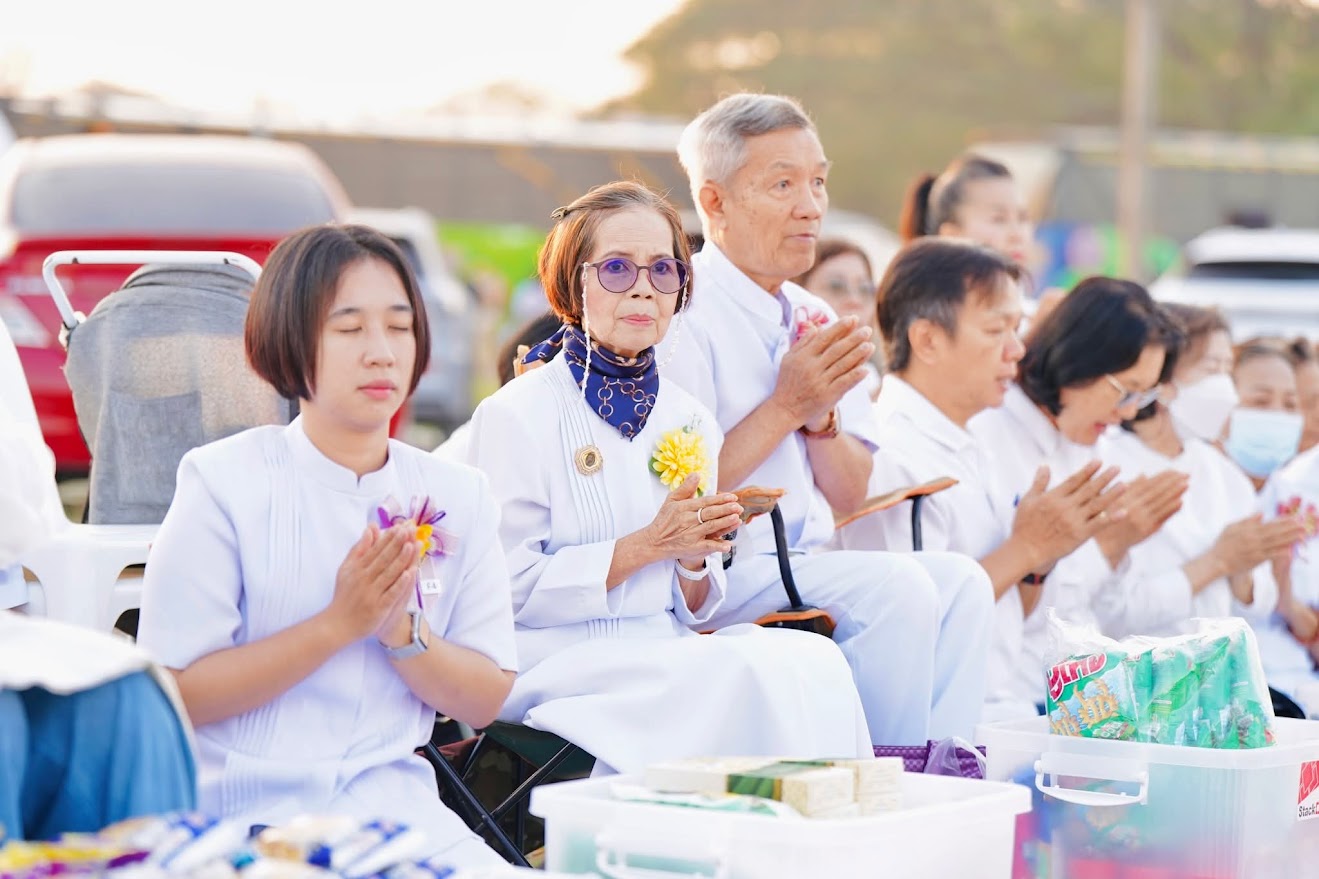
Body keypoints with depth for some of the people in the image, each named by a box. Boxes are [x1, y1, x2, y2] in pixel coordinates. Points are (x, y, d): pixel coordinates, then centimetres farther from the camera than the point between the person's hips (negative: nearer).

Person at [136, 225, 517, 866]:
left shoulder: (456, 497, 7)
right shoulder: (225, 484, -5)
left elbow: (485, 702, 8)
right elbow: (171, 696, -9)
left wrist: (400, 630, -11)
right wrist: (339, 624, -14)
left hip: (397, 804, 4)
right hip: (244, 811, -4)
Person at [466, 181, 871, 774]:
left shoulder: (690, 423, 14)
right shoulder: (515, 416, -5)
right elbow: (512, 587, -13)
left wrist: (694, 559, -5)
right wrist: (648, 545, -16)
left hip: (668, 653, 6)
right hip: (558, 659, -6)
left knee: (812, 658, -25)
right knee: (752, 671, -29)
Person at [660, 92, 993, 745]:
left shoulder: (814, 318, 16)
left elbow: (849, 498, 15)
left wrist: (822, 416, -4)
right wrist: (786, 407, -13)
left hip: (808, 566, 8)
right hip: (720, 579, -7)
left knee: (959, 580, -13)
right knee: (896, 586, -25)